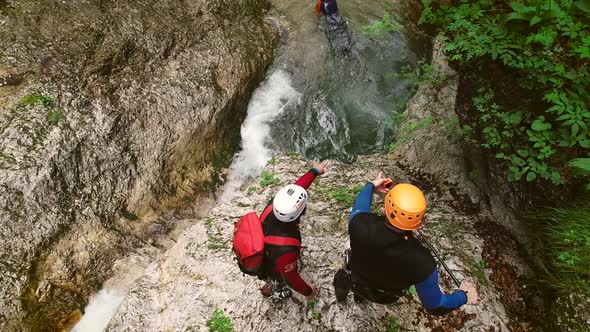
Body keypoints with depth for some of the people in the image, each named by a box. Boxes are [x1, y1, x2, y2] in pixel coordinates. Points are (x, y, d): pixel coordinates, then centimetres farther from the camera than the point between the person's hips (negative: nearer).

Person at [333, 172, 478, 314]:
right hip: (385, 297, 1)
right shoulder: (422, 263, -43)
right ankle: (360, 296, 64)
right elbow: (436, 306, -25)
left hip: (355, 281, -1)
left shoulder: (360, 224, -41)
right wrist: (464, 296, -6)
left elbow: (360, 207, -14)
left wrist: (371, 185, 5)